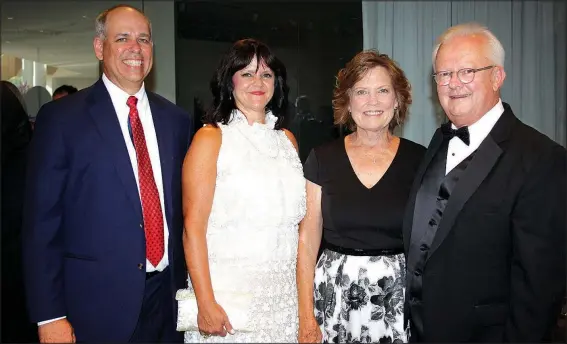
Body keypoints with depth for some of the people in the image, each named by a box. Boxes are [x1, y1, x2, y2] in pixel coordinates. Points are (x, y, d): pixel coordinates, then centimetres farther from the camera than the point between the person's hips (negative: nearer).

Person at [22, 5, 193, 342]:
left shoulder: (176, 119, 5)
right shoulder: (61, 117, -7)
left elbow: (182, 209, 9)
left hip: (169, 298, 4)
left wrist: (189, 286, 8)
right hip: (96, 303, -3)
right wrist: (49, 315, -9)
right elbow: (42, 221, -7)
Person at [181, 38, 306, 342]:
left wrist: (303, 288, 10)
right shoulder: (211, 138, -6)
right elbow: (193, 226, -11)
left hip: (284, 291, 5)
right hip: (227, 290, -4)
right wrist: (206, 303, -17)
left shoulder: (287, 139, 9)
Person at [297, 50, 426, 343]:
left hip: (400, 297, 0)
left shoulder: (419, 159, -2)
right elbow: (307, 242, 0)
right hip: (336, 297, 0)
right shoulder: (322, 159, -2)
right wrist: (306, 319, -4)